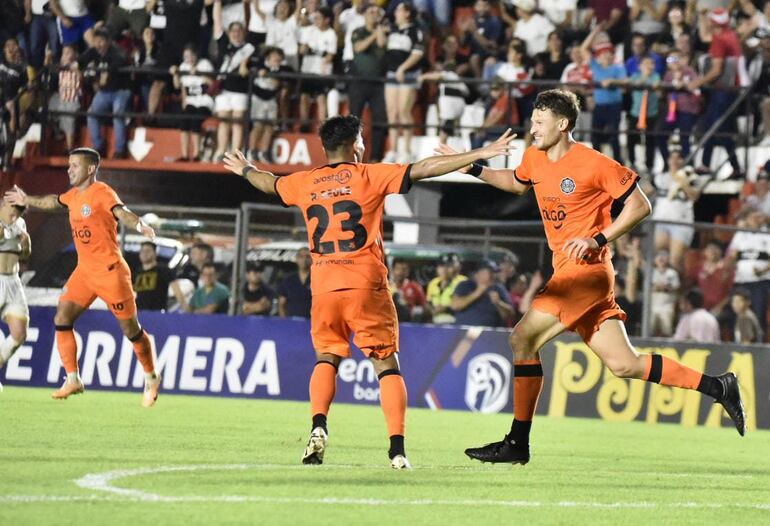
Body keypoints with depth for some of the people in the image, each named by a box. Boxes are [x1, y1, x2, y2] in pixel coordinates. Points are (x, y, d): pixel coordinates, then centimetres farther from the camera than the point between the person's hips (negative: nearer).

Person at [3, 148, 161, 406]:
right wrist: (28, 200, 48)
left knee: (131, 329, 1)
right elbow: (54, 201, 33)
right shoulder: (73, 195, 10)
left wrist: (140, 225, -54)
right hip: (84, 271, 8)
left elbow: (121, 212, -33)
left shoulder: (102, 193, -14)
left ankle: (151, 378, 20)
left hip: (110, 271, -8)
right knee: (61, 319, -4)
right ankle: (73, 380, 1)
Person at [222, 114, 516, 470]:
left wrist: (245, 170, 55)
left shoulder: (305, 183, 11)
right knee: (387, 365, 2)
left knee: (326, 358, 18)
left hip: (324, 288, 3)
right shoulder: (369, 176, 0)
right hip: (366, 285, -3)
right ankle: (397, 449, -9)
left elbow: (269, 183, 32)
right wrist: (480, 155, -2)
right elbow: (424, 169, -4)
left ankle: (318, 428, -5)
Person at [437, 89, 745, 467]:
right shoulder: (534, 159, 11)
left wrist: (598, 240, -16)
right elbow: (517, 183, 34)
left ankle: (517, 443, -8)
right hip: (568, 274, 8)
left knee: (523, 338, -13)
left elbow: (639, 205, -8)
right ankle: (718, 386, 11)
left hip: (586, 270, -8)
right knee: (623, 364, 3)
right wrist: (472, 169, 22)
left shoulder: (594, 164, -12)